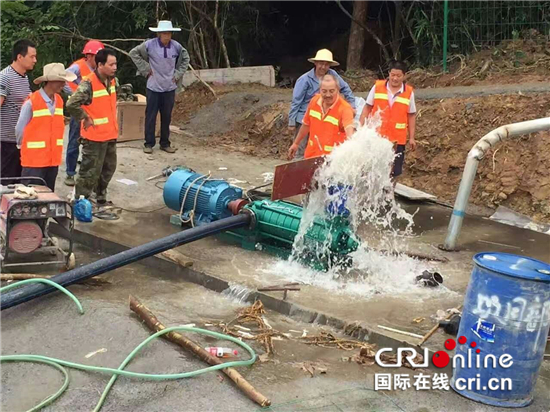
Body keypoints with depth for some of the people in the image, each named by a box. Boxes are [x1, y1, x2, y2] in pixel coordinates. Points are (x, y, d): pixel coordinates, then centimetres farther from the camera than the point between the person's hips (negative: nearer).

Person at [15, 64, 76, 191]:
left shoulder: (59, 101, 7)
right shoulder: (31, 102, -14)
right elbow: (20, 129, -5)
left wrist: (56, 146, 14)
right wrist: (24, 148, 7)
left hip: (53, 158, 6)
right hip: (34, 160, -6)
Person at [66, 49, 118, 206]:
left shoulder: (112, 80, 6)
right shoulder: (88, 83, -21)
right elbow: (72, 104, -30)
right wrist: (85, 119, -18)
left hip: (111, 134, 9)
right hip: (94, 136, -8)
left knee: (108, 169, 20)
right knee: (90, 171, -1)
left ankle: (101, 198, 37)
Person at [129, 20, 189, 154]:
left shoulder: (176, 46, -2)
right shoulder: (150, 45, -11)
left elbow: (185, 58, 16)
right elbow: (133, 53, 0)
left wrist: (178, 74, 8)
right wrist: (145, 69, -4)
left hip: (170, 88, 3)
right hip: (153, 87, -3)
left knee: (167, 117, 9)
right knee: (150, 116, 3)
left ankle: (165, 143, 21)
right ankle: (149, 143, 13)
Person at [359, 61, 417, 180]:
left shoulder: (409, 92, -1)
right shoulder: (377, 87, -2)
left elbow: (411, 116, 5)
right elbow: (367, 108, 4)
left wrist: (411, 138, 4)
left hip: (397, 139, 0)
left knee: (394, 170, 4)